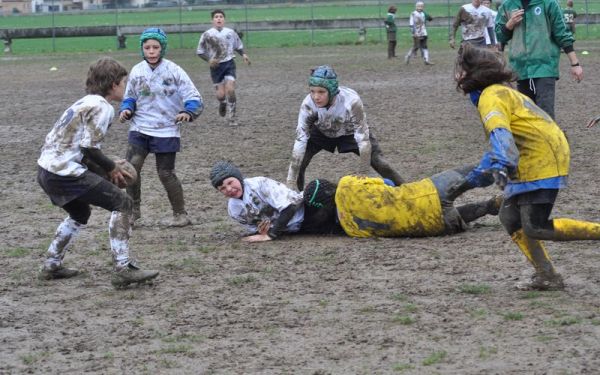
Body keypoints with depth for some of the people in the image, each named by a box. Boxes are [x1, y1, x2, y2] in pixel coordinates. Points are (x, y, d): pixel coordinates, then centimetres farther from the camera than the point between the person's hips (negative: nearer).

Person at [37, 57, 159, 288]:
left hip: (46, 169, 10)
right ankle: (123, 269, -12)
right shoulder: (101, 107, -9)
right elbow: (90, 148, -16)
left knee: (81, 213, 32)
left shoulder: (86, 103, 21)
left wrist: (109, 169, 15)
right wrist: (111, 167, 0)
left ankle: (51, 266, 33)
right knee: (121, 203, -6)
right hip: (64, 172, -10)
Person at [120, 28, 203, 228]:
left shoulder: (174, 71, -9)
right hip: (140, 129, 3)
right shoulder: (137, 71, 1)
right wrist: (126, 109, -6)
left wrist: (188, 113, -29)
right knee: (132, 166, -13)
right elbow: (130, 97, 16)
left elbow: (194, 98, -8)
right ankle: (133, 209, 3)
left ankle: (180, 214, 16)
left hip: (166, 131, -3)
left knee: (166, 173, 0)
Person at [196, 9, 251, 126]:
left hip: (229, 64, 0)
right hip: (216, 66, 0)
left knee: (230, 89, -15)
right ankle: (222, 104, 33)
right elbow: (200, 51, 3)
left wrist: (243, 54, -3)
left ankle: (231, 116, 1)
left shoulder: (231, 33, 1)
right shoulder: (207, 35, -4)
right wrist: (209, 60, -13)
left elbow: (238, 46, 16)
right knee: (221, 94, -5)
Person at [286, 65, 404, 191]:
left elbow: (363, 139, -35)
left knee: (378, 162, -13)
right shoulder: (308, 104, -34)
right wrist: (290, 183, -36)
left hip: (351, 132, -1)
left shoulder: (351, 100, -40)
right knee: (298, 162, -16)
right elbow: (300, 141, -32)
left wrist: (363, 176, -35)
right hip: (321, 132, 1)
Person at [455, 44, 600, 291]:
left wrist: (501, 166, -44)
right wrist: (482, 171, 43)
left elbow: (499, 132, -30)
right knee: (510, 217, 7)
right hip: (528, 165, 10)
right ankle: (546, 277, 4)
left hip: (541, 162, -10)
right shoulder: (504, 92, 23)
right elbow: (504, 136, 36)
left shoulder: (491, 97, -10)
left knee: (535, 228, -13)